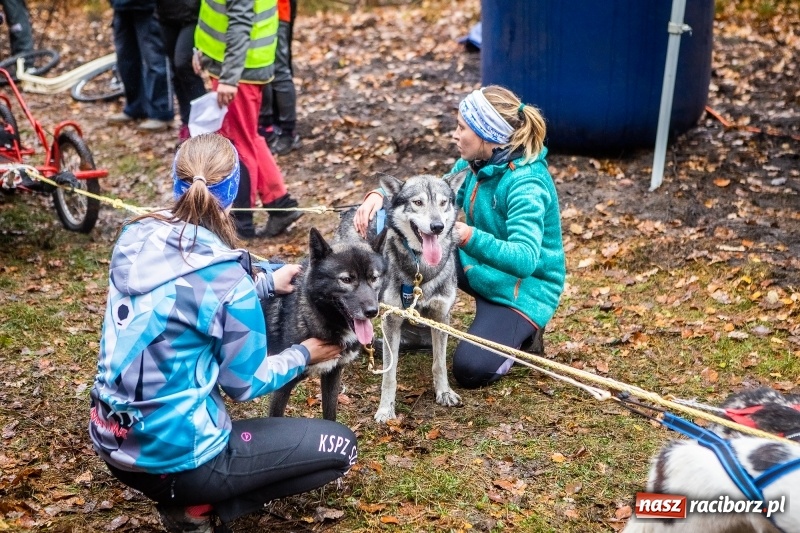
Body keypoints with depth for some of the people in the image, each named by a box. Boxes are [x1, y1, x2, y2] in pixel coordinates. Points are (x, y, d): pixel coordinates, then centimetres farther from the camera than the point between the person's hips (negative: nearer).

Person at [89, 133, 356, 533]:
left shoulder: (135, 239, -3)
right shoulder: (227, 279, -21)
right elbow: (244, 384, -8)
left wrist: (265, 284, 21)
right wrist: (303, 355, 10)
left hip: (114, 442, 7)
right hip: (175, 456, -7)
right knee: (341, 447, 6)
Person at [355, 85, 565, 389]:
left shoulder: (525, 184, -29)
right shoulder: (475, 164, -5)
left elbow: (524, 260, -40)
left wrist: (469, 236, -55)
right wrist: (381, 194, -16)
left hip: (523, 288, -7)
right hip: (478, 266, 8)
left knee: (470, 371, -22)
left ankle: (523, 332, 8)